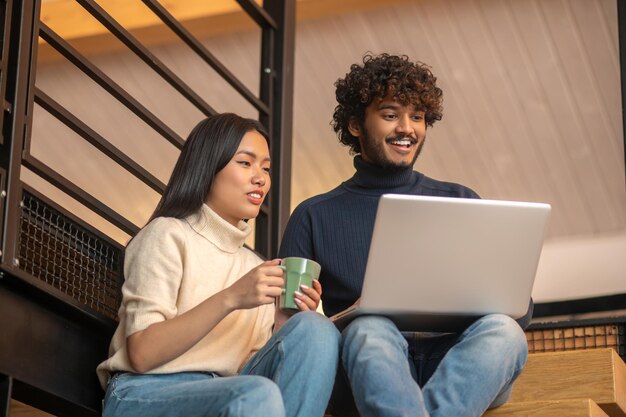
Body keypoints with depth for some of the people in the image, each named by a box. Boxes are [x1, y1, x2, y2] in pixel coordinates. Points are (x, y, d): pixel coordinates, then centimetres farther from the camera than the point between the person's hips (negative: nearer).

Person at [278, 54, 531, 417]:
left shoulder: (460, 202, 20)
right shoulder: (315, 217, 16)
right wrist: (353, 316, -13)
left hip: (460, 367, 2)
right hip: (366, 370, -1)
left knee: (502, 328, -31)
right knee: (370, 330, -36)